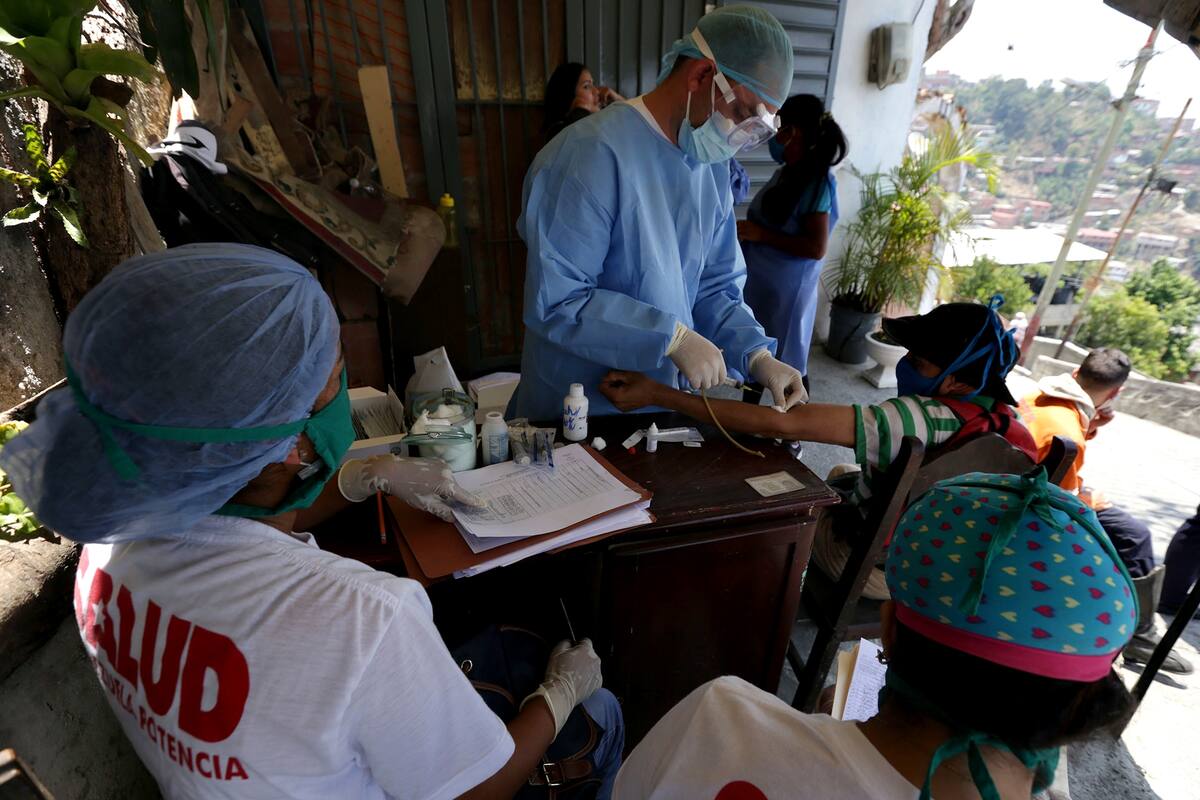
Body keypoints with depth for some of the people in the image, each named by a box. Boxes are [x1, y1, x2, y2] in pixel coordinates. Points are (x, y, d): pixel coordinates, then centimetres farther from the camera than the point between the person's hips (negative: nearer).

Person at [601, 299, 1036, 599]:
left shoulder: (923, 419, -38)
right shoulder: (1010, 425, -15)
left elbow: (781, 424, -44)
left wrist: (656, 394, -43)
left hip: (870, 565, -7)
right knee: (842, 477, 27)